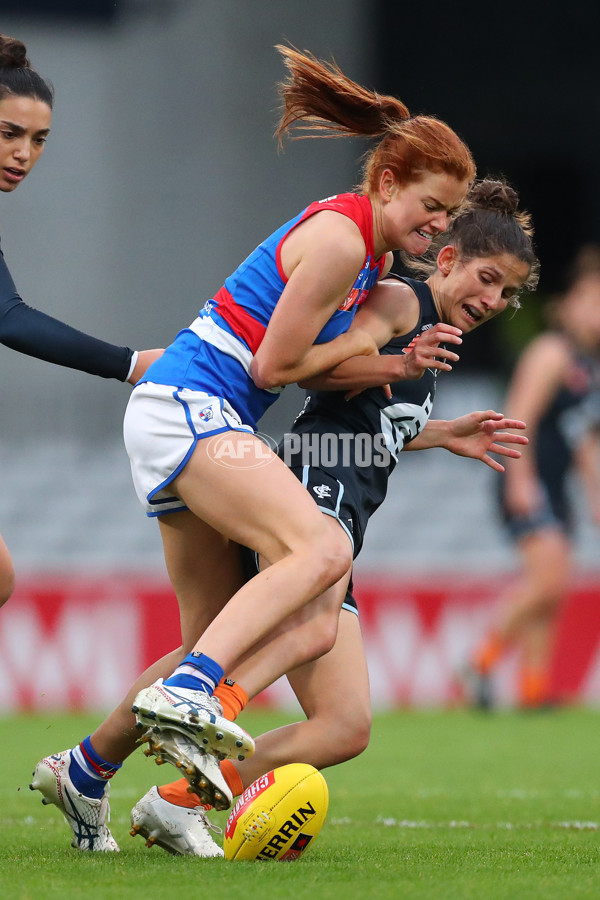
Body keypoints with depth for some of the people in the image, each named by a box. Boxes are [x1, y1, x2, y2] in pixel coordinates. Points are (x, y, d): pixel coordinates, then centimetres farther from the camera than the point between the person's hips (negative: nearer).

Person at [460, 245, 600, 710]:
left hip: (554, 491, 9)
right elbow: (519, 418, -17)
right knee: (550, 578, -18)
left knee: (551, 593, 4)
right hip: (528, 487, -9)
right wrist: (520, 480, -21)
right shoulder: (552, 353, -10)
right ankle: (482, 662, -7)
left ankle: (534, 688, 5)